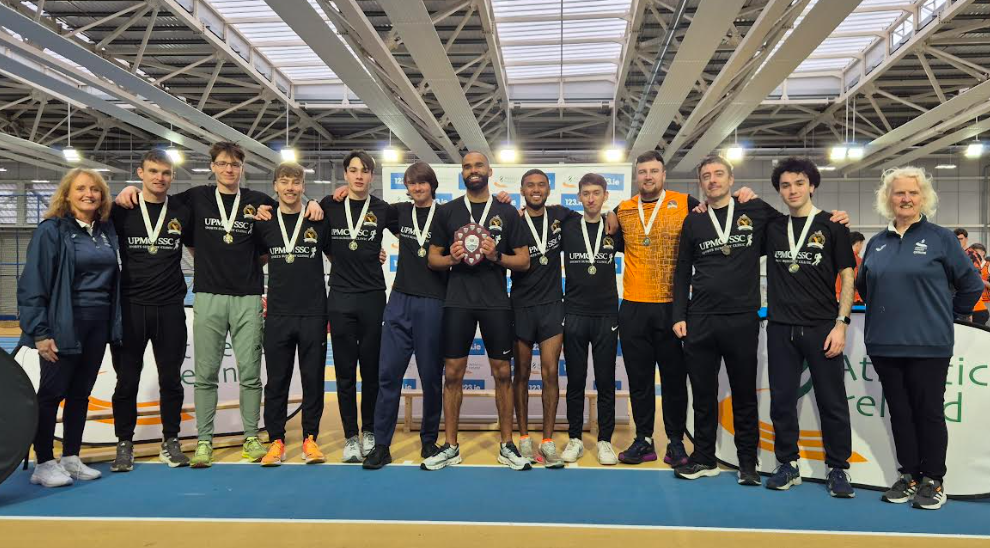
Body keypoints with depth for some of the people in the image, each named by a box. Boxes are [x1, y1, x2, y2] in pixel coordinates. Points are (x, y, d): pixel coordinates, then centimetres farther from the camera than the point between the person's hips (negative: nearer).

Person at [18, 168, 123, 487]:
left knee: (81, 394, 12)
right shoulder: (51, 231, -7)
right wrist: (39, 333, -14)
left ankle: (71, 458, 22)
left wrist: (115, 323, 5)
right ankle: (44, 464, 13)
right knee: (52, 394, 3)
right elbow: (32, 284, -10)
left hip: (98, 326, 5)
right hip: (64, 327, -5)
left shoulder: (107, 232, 8)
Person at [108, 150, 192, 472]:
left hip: (170, 309, 1)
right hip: (130, 307, -1)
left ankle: (170, 442, 19)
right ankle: (124, 444, 18)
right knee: (127, 379, 5)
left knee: (171, 379, 7)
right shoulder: (122, 210, 2)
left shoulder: (182, 213, 6)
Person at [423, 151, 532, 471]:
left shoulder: (507, 212, 6)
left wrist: (497, 256, -13)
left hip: (496, 303, 0)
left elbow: (524, 261, 5)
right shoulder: (447, 211, 8)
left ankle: (507, 445, 15)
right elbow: (433, 258, 9)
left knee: (502, 372, 3)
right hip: (457, 302, 1)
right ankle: (451, 447, 14)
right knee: (453, 373, 2)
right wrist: (451, 258, -12)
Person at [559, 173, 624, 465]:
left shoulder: (615, 230, 4)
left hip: (606, 315, 0)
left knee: (606, 382, 5)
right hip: (574, 314, 0)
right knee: (575, 381, 7)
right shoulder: (567, 227, 3)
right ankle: (574, 438, 17)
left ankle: (605, 440, 15)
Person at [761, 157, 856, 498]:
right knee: (782, 400, 6)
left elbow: (847, 278, 0)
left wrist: (841, 324, -8)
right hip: (781, 328, 3)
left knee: (832, 402, 3)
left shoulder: (832, 226, 2)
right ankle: (788, 465, 19)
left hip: (822, 328, -2)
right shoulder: (772, 227, 8)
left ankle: (838, 469, 16)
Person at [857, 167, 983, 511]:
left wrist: (948, 315, 7)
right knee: (899, 412, 10)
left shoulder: (939, 238, -2)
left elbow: (971, 284, 3)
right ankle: (909, 476, 21)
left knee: (928, 413, 3)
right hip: (885, 344, 4)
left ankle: (933, 481, 15)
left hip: (928, 344, -4)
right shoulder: (877, 243, 9)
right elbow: (863, 285, 21)